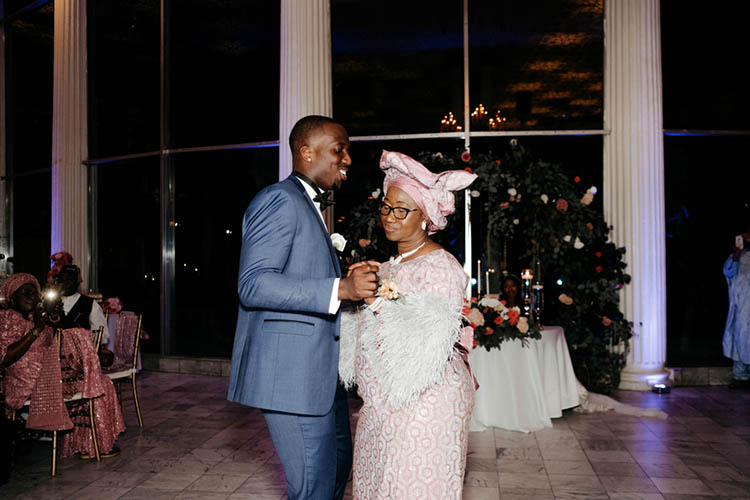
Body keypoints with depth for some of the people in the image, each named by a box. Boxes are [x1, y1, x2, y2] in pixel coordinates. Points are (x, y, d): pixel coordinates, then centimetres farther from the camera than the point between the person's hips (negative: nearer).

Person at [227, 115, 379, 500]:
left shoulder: (311, 207, 20)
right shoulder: (279, 200, -12)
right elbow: (253, 285, -23)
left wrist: (354, 284, 13)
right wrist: (340, 289, -28)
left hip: (320, 371, 10)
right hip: (292, 372, -10)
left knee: (338, 466, 21)